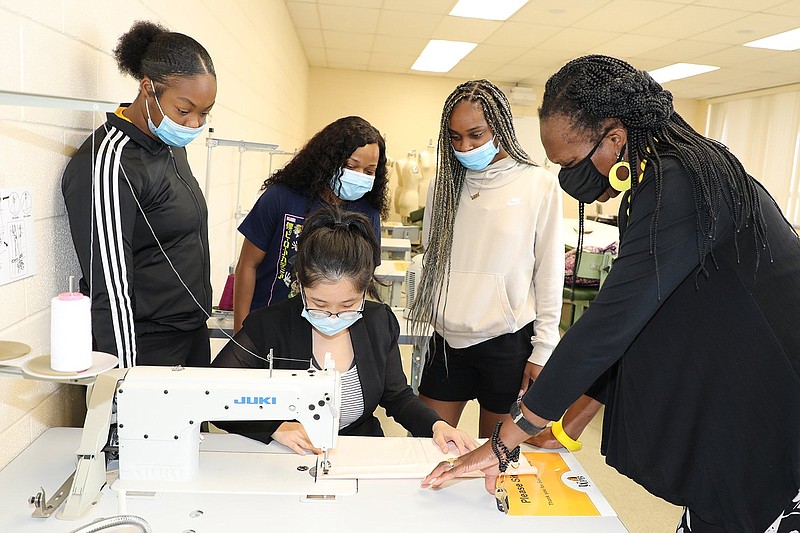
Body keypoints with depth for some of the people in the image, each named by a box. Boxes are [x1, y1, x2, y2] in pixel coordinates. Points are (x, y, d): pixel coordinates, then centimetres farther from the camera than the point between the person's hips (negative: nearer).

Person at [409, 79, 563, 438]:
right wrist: (426, 318, 7)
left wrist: (543, 350, -3)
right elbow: (431, 260, 11)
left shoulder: (539, 185, -5)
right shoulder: (445, 183, 6)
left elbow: (549, 273, -4)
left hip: (508, 341, -3)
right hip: (447, 340, 3)